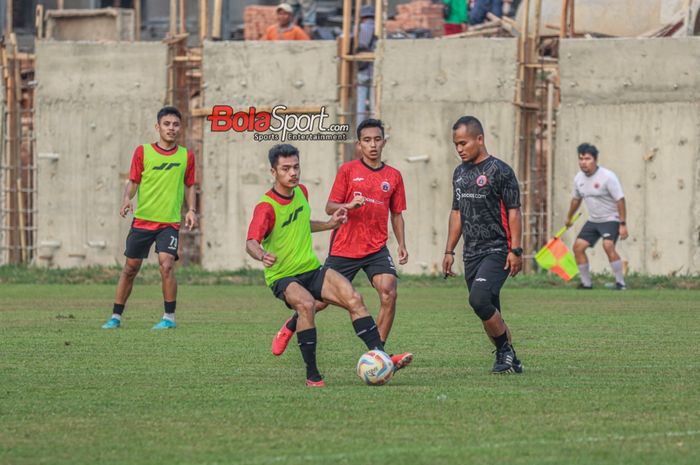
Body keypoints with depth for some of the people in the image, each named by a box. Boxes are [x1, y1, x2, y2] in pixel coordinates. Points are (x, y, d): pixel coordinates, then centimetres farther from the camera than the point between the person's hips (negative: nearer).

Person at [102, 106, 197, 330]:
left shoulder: (186, 156, 6)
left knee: (166, 264, -19)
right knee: (130, 268, 6)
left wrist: (191, 210, 2)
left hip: (170, 222, -1)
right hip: (142, 219, 1)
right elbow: (133, 181, 3)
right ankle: (116, 316, 17)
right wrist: (126, 198, -16)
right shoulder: (143, 152, 2)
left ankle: (169, 317, -7)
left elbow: (189, 186, 15)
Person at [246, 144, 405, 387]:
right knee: (306, 304, -35)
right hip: (282, 277, -6)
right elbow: (251, 242, -32)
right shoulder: (266, 207, -18)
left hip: (311, 269, 6)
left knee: (353, 298, -14)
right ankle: (312, 374, -27)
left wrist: (330, 224, 16)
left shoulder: (301, 192, 5)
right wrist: (262, 255, -54)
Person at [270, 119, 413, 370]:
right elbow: (330, 207, -4)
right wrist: (348, 206, -24)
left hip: (376, 248, 2)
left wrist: (402, 244, 3)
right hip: (344, 247, -2)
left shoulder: (393, 176, 6)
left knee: (389, 293, -21)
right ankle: (290, 326, 38)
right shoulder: (348, 170, -2)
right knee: (322, 299, 6)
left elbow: (396, 214, 15)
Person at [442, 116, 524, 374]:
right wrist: (449, 251, 17)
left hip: (497, 250, -7)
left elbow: (514, 211, -9)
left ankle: (506, 350, -7)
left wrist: (515, 250, -15)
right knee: (489, 312, 5)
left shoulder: (499, 171, -7)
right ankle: (508, 361, 13)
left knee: (479, 299, -23)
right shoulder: (460, 173, 15)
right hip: (472, 254, 7)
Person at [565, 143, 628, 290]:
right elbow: (576, 199, 20)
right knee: (578, 246, -1)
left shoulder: (608, 177, -19)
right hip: (593, 221, 7)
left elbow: (620, 200, -18)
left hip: (611, 219, -7)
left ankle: (620, 283, -22)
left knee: (608, 245, -28)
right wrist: (569, 217, 32)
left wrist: (623, 224, -22)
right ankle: (586, 283, 12)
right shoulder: (579, 178, 2)